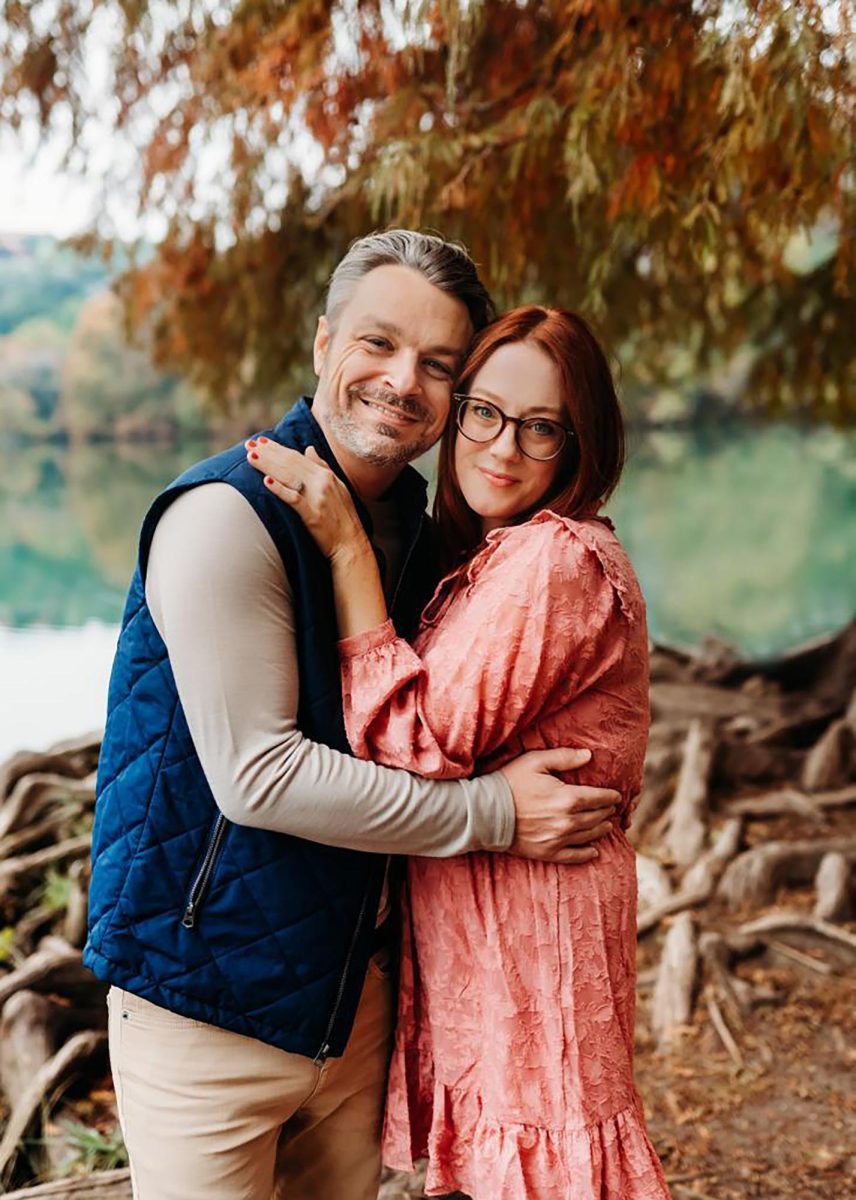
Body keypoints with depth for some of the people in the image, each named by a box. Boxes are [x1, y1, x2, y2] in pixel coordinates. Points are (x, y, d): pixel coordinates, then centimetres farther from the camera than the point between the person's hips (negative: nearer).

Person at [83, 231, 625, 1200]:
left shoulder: (414, 527, 7)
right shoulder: (225, 515, -18)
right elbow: (256, 777, -23)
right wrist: (492, 814, -17)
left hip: (351, 989, 7)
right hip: (210, 998, -7)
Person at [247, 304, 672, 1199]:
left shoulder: (555, 561, -19)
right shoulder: (490, 556, 12)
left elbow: (418, 746, -23)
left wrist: (347, 547, -22)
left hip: (528, 916, -9)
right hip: (470, 923, 9)